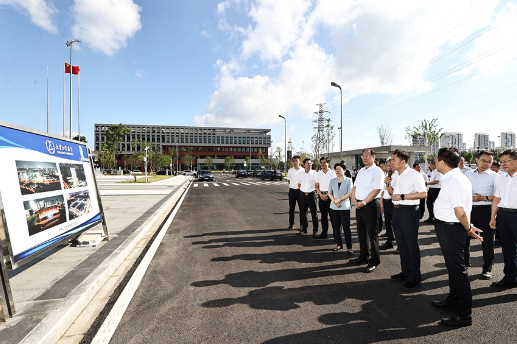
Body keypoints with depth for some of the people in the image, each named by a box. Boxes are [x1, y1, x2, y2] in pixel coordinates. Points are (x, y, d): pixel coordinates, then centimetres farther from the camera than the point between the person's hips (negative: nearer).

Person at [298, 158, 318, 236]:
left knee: (314, 213, 1)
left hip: (311, 194, -3)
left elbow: (317, 185, 2)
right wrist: (304, 190, 8)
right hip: (302, 194, 3)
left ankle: (315, 230, 11)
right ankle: (304, 229, 24)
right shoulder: (300, 173, 4)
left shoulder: (314, 173, -6)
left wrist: (311, 190, 1)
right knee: (303, 212, 11)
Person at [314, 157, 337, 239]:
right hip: (321, 195, 4)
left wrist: (327, 195, -13)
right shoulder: (318, 173, 9)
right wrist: (321, 195, -5)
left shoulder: (332, 173, -3)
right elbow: (316, 186, 10)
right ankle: (324, 233, 20)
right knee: (323, 215, 11)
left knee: (332, 215, -3)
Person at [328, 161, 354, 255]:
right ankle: (339, 244, 23)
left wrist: (339, 199, -14)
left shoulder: (348, 180, 0)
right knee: (336, 226, 10)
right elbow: (329, 193, 8)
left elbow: (350, 193, -7)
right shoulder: (332, 181, 10)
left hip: (345, 207, -4)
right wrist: (334, 201, -10)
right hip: (334, 207, 4)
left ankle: (349, 247, 3)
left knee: (346, 227, -5)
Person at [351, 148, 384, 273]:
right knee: (361, 231, 16)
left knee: (372, 233, 1)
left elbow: (376, 190, -17)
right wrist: (354, 199, -1)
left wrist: (363, 202, -20)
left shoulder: (377, 171, -9)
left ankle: (374, 261, 14)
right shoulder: (361, 171, 16)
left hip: (371, 205, -8)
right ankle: (363, 256, 31)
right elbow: (355, 186, 16)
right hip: (359, 205, 8)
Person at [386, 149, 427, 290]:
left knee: (411, 244, 0)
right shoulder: (395, 175, 11)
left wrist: (402, 196, -19)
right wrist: (389, 185, -1)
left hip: (409, 211, -8)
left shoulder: (413, 174, -11)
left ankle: (415, 278, 12)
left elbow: (424, 193, -18)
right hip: (396, 210, 8)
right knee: (401, 243, 16)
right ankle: (406, 272, 30)